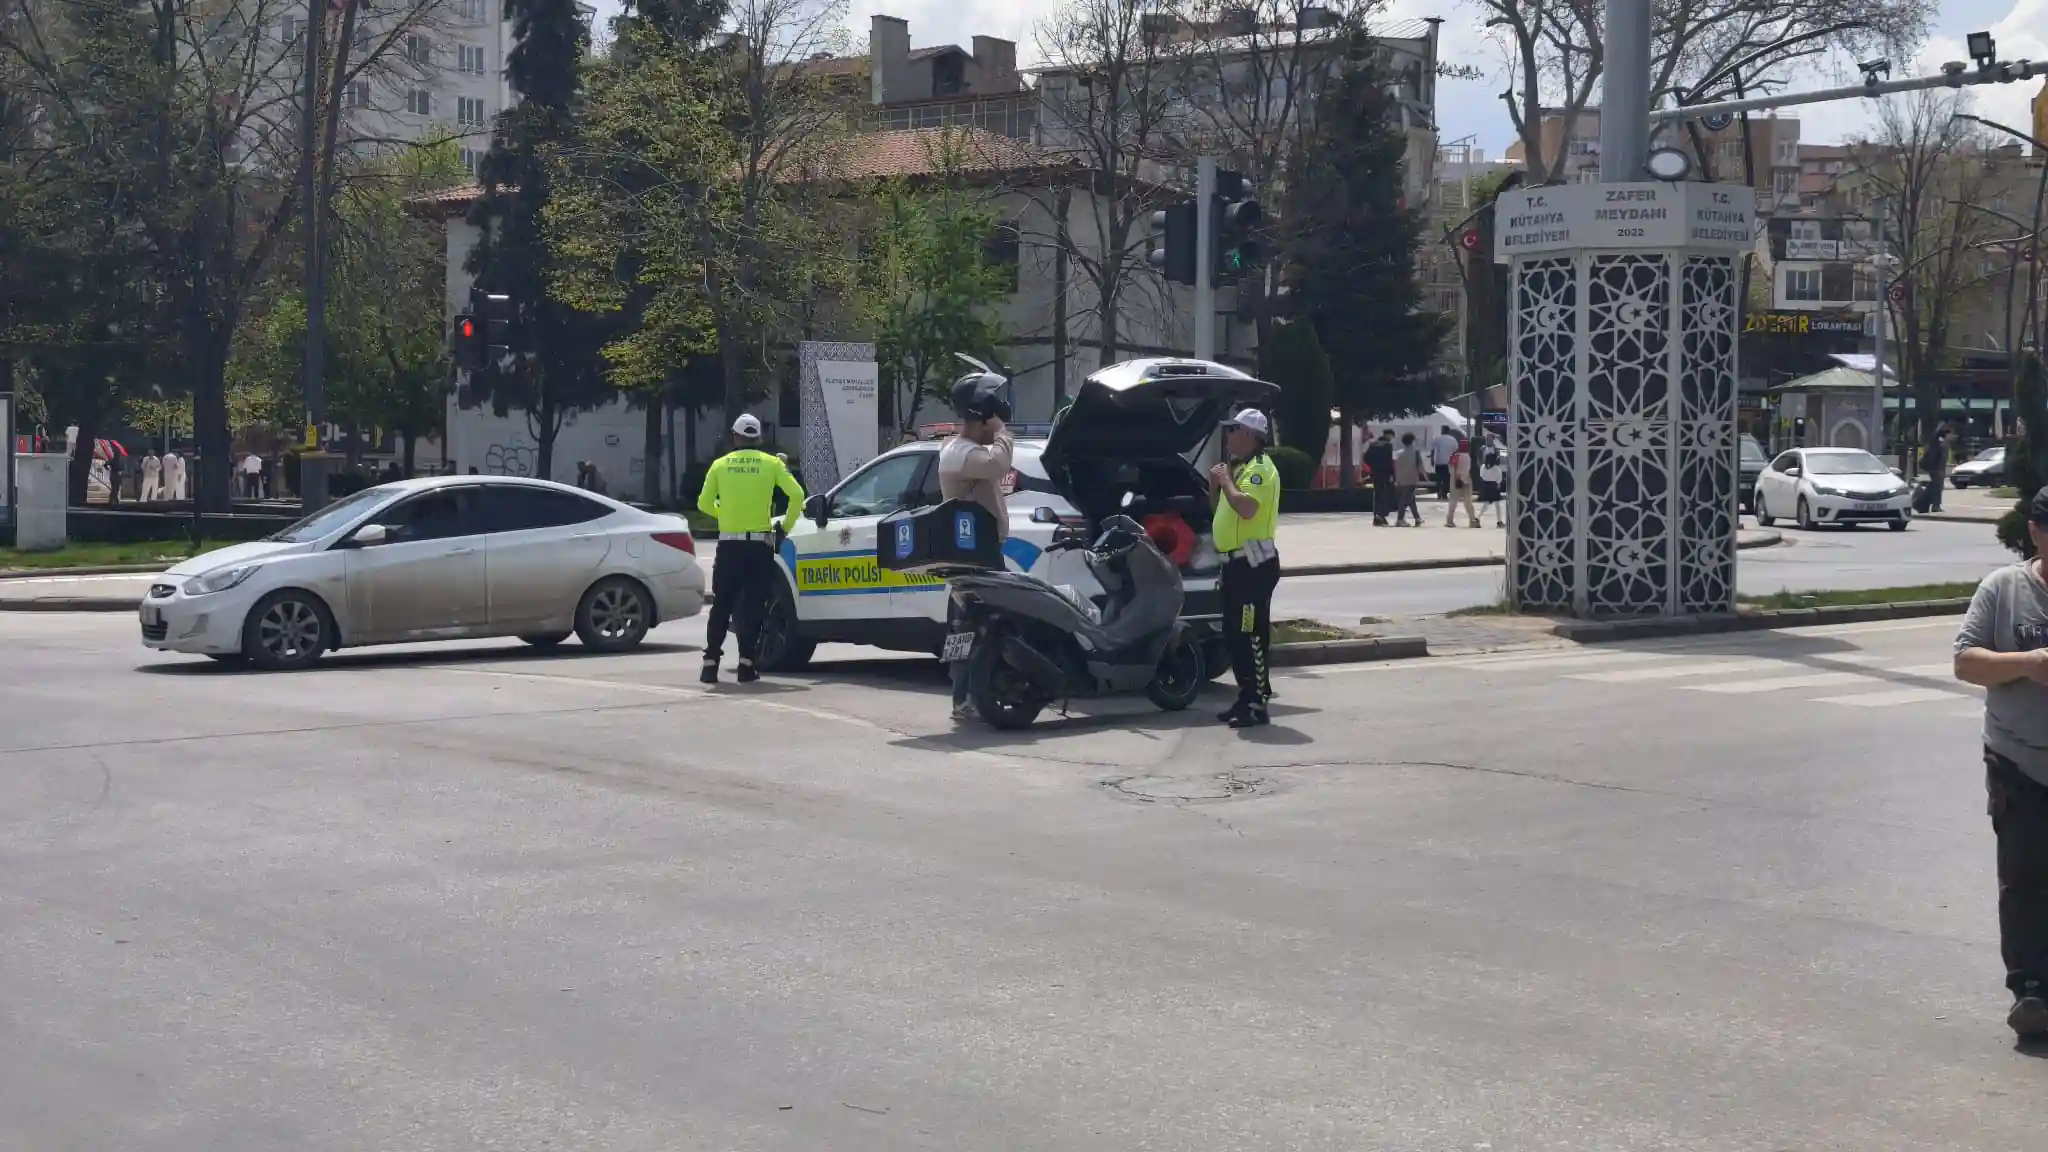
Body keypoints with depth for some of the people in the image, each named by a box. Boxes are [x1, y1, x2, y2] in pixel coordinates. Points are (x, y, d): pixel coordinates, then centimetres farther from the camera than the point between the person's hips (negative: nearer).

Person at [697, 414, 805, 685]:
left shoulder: (720, 465, 5)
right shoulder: (771, 464, 2)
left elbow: (704, 503, 5)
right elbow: (796, 495, -6)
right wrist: (786, 526, 6)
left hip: (729, 544, 1)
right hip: (760, 545, -1)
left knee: (721, 606, 9)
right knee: (753, 606, 4)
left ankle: (711, 662, 4)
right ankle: (746, 665, -3)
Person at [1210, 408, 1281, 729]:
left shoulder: (1260, 468, -13)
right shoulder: (1237, 467, 19)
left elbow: (1247, 507, -28)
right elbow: (1218, 505, 25)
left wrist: (1226, 480, -15)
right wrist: (1215, 483, 8)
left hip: (1254, 563, -11)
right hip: (1235, 561, 11)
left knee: (1251, 635, -11)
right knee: (1234, 633, 14)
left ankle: (1257, 705, -10)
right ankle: (1246, 698, 21)